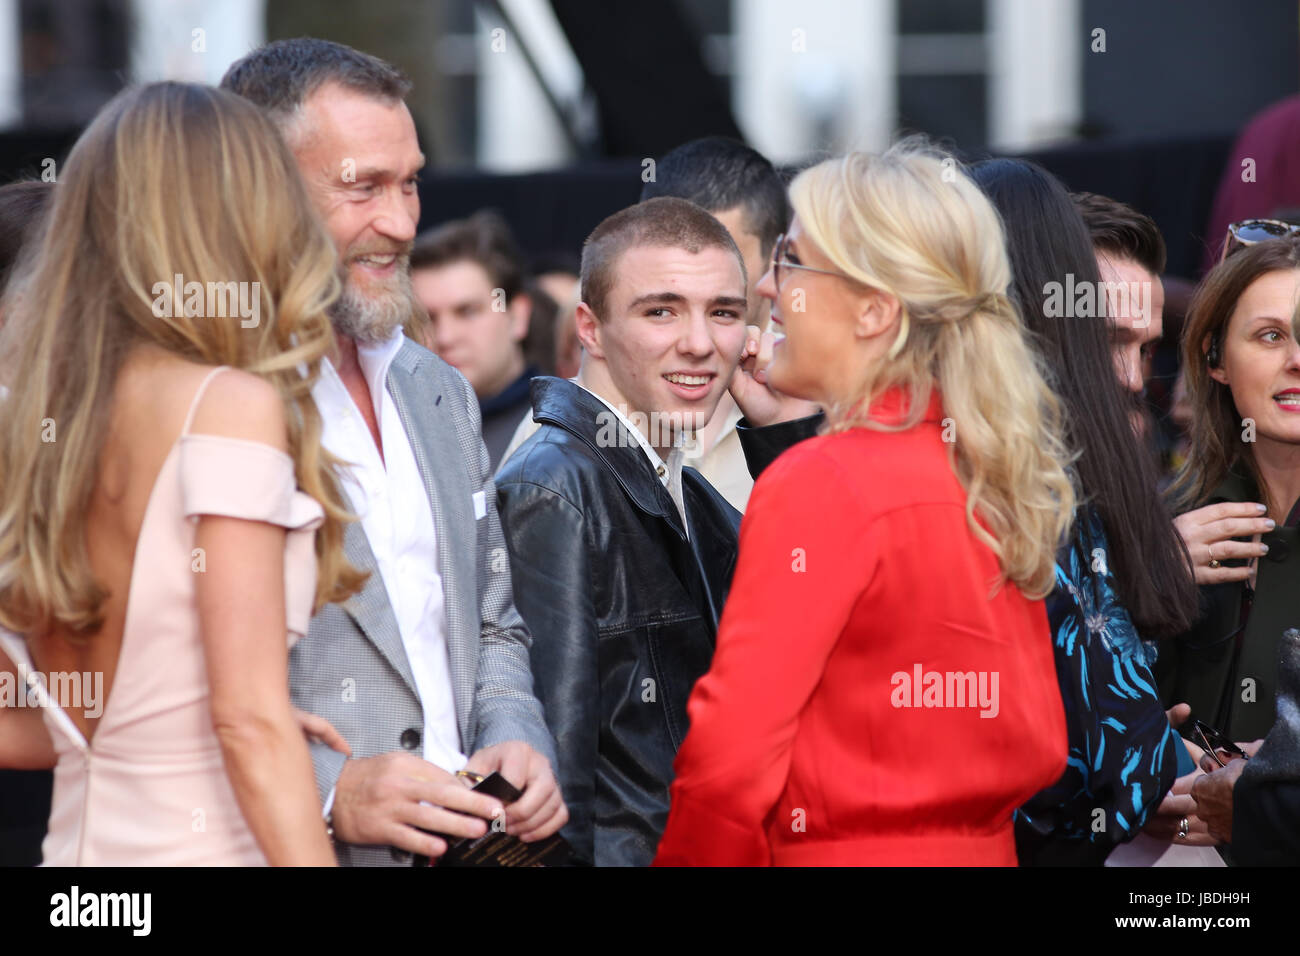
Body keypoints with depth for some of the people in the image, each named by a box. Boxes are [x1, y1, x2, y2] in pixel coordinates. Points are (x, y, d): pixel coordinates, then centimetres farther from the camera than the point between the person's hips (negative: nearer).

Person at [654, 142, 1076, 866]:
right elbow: (1040, 747, 11)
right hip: (985, 852, 7)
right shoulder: (988, 471, 5)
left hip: (843, 850, -7)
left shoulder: (823, 481, -16)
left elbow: (729, 760, -19)